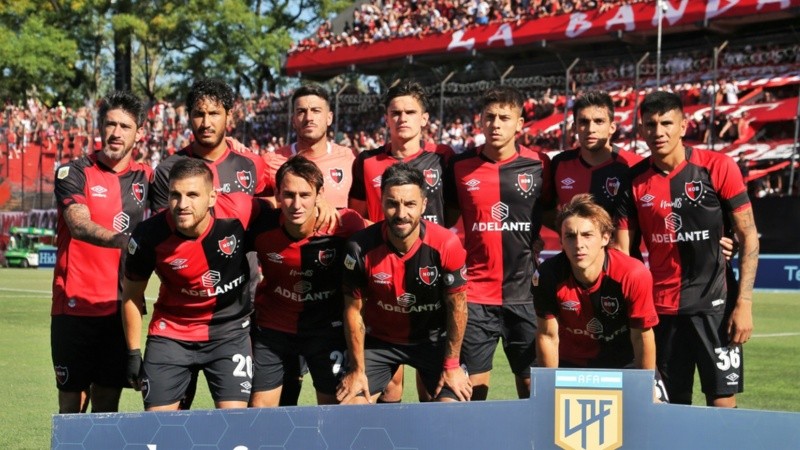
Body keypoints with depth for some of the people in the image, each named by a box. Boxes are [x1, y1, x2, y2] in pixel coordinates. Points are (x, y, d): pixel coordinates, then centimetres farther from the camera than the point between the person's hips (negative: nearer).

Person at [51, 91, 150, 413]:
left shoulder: (144, 177, 9)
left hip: (120, 310, 4)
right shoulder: (74, 173, -3)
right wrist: (123, 240, -38)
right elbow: (79, 225, -20)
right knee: (72, 404, -1)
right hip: (75, 306, -4)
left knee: (108, 404, 8)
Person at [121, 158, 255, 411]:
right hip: (171, 331, 0)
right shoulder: (150, 235, -19)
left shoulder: (238, 215, -23)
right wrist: (133, 354, 1)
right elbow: (132, 295, -2)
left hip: (230, 329, 0)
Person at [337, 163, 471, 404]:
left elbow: (457, 306, -11)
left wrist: (452, 365, -8)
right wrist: (357, 370, -7)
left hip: (433, 338, -1)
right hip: (378, 338, 1)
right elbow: (354, 309, -10)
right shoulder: (361, 246, -22)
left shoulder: (446, 245, -24)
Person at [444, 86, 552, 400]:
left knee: (532, 382, 3)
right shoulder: (460, 166, 4)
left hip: (523, 292, 0)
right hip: (475, 294, 0)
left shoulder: (538, 164, 2)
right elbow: (445, 221, 14)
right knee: (472, 385, 2)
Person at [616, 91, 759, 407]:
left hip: (714, 305, -3)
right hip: (660, 308, 3)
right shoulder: (635, 180, 3)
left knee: (722, 403, -5)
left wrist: (744, 303, -10)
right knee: (671, 407, 7)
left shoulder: (718, 167, -5)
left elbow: (748, 236, -3)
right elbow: (622, 250, 6)